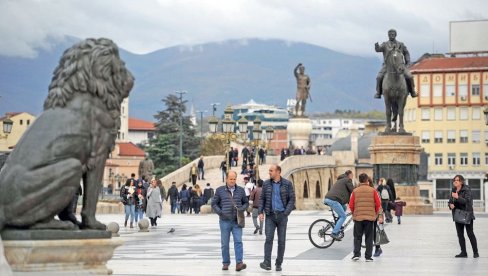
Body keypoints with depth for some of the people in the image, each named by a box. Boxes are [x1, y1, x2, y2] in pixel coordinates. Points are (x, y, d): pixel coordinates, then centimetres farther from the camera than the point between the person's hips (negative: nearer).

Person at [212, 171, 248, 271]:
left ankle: (239, 263, -14)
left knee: (238, 241, -10)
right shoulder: (220, 190, 3)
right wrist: (220, 212, -7)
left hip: (237, 221, 0)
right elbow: (214, 204, 6)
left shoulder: (240, 190, 8)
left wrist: (241, 209, -3)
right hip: (225, 221, 0)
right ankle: (225, 263, 16)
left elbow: (246, 203, 16)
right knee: (224, 243, 6)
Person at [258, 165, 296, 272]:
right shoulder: (266, 184, 5)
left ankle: (279, 264, 11)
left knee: (281, 240, 3)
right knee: (269, 238, -11)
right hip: (270, 215, 1)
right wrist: (260, 212, -3)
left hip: (282, 215, -1)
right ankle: (267, 263, -16)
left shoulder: (287, 184, -1)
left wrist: (286, 213, -11)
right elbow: (262, 199, 9)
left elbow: (292, 199, -1)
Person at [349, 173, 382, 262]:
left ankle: (356, 254, 1)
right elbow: (378, 204, 1)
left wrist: (354, 213, 20)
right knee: (369, 238, 7)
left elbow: (351, 205, 2)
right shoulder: (372, 190, 0)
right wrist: (377, 214, 18)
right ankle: (368, 256, 4)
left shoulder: (355, 191, 1)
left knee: (357, 237, 11)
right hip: (370, 217, 0)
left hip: (358, 217, 0)